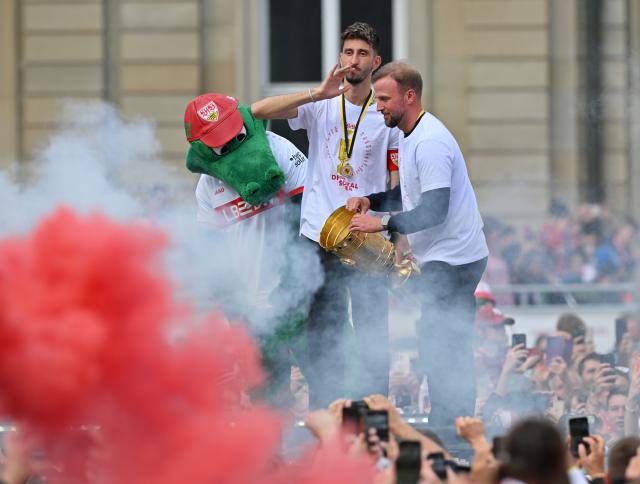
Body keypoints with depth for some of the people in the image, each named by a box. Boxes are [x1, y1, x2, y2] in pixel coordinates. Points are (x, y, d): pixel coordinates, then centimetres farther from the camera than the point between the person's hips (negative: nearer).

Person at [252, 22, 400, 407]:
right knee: (322, 334, 4)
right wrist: (317, 94, -18)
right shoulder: (321, 107, 6)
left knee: (373, 333, -1)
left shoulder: (388, 116, 4)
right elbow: (259, 111, -7)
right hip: (320, 235, 1)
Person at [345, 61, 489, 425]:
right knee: (451, 353, 13)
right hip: (447, 258, 11)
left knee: (441, 353, -9)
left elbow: (435, 210, -25)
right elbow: (411, 194, 25)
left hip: (451, 261, -11)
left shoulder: (430, 142, -20)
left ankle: (447, 432, -7)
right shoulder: (410, 138, 14)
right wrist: (371, 200, 8)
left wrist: (383, 224, -18)